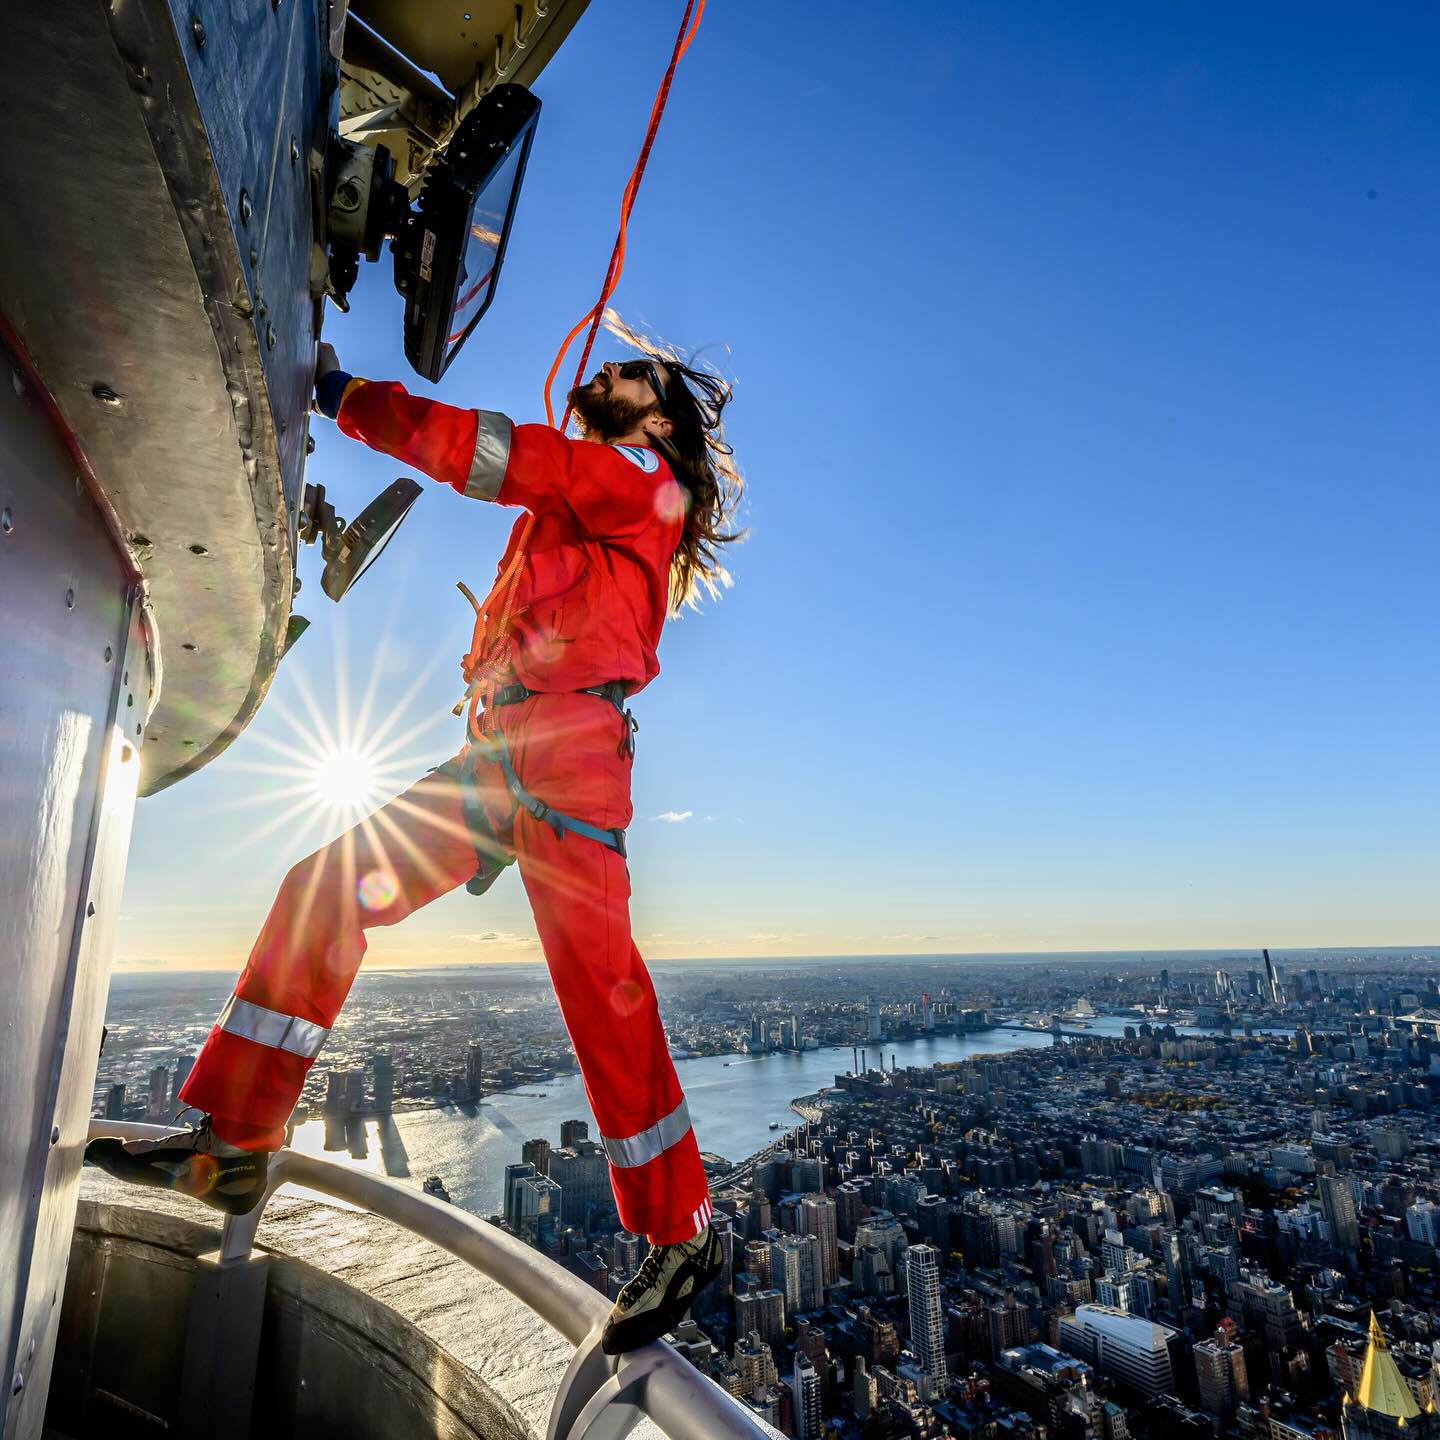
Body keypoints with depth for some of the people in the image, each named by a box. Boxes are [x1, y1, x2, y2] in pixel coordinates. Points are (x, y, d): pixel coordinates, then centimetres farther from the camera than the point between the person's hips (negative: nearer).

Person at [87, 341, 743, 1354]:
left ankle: (683, 1236, 4)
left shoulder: (643, 480, 4)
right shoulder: (576, 496, 31)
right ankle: (236, 1146, 10)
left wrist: (345, 394, 0)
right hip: (499, 749, 9)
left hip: (569, 745, -9)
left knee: (600, 985, -11)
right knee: (326, 888, 3)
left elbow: (495, 453, -4)